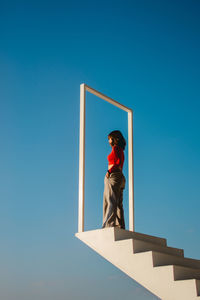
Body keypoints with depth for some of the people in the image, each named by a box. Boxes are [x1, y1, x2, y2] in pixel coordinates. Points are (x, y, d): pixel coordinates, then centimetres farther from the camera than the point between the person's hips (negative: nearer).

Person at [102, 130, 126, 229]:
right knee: (118, 204, 4)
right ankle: (120, 226, 1)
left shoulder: (116, 148, -2)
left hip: (113, 175, -9)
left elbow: (119, 162, -16)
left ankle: (109, 224, -21)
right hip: (120, 176, 9)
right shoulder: (120, 150, 23)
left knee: (111, 202, -15)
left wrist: (109, 171, -16)